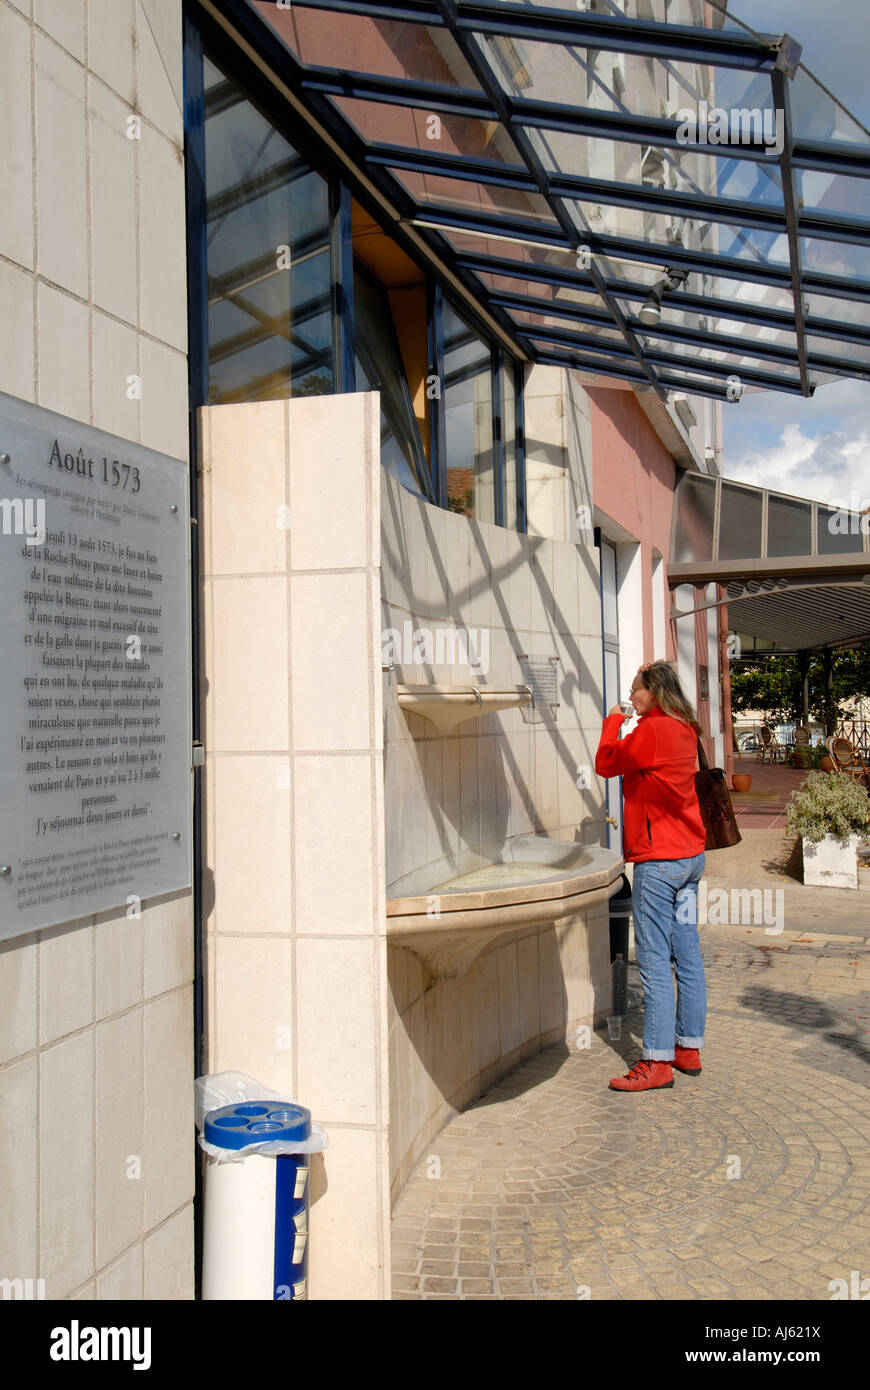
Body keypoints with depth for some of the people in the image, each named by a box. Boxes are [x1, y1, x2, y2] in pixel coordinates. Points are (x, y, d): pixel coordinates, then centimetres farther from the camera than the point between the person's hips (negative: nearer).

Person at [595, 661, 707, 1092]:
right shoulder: (685, 730, 12)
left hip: (659, 858, -9)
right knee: (687, 955, 12)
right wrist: (624, 723, 15)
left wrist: (613, 721, 6)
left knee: (654, 961, -6)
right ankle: (689, 1048, 20)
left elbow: (606, 763, -6)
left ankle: (657, 1061, -4)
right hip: (690, 854, 9)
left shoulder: (653, 730, -14)